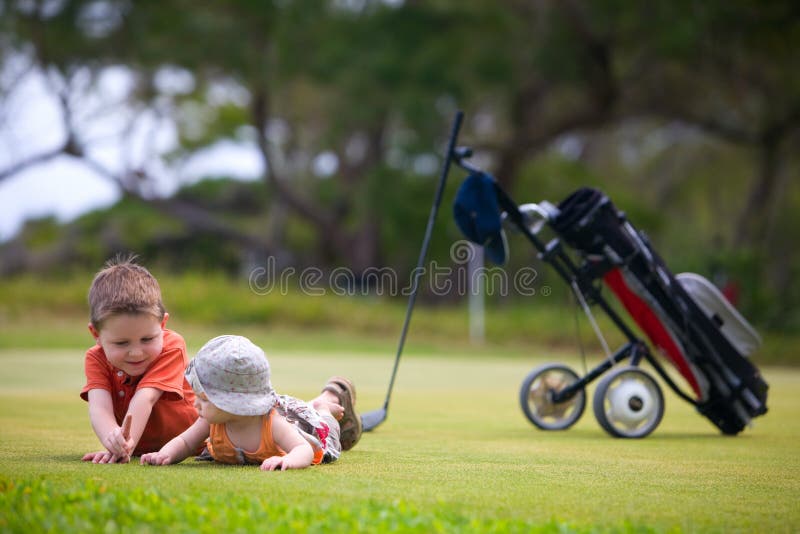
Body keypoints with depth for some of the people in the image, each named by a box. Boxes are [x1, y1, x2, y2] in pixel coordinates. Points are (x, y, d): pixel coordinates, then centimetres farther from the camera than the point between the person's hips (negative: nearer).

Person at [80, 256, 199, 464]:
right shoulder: (96, 358, -24)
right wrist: (114, 441, -65)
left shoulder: (171, 348, -34)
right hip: (139, 447, 6)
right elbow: (98, 407, -41)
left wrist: (125, 447, -60)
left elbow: (145, 399, -47)